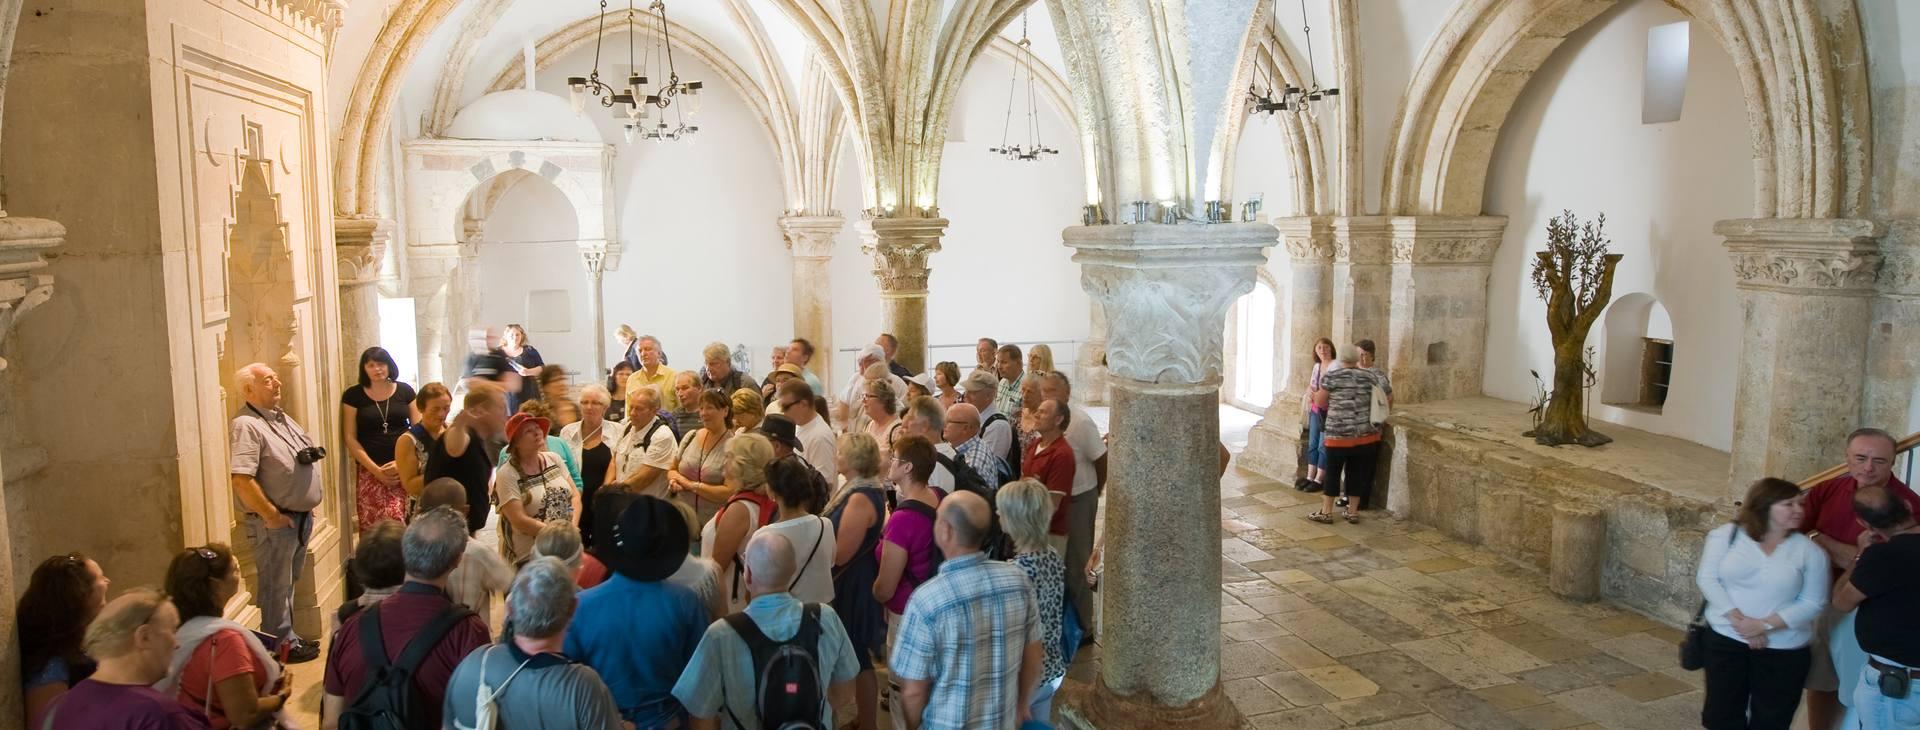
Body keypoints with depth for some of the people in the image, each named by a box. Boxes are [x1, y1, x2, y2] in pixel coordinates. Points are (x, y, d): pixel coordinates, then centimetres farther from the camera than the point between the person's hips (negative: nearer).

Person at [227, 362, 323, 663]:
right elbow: (241, 480, -24)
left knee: (289, 582, 19)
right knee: (276, 585, 4)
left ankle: (289, 636, 30)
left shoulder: (281, 418, 13)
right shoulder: (246, 426, -17)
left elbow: (309, 447, 27)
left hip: (302, 516, 9)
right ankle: (284, 644, 14)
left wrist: (313, 453, 6)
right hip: (276, 522, -9)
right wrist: (272, 515, -20)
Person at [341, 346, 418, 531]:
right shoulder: (353, 395, 4)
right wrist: (375, 469, -8)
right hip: (370, 472, 0)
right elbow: (350, 438, 2)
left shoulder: (405, 391, 7)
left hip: (404, 470, 0)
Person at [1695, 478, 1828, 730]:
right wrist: (1738, 619, -16)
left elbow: (1813, 603, -6)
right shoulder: (1727, 534, -3)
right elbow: (1707, 578, -7)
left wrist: (1765, 625, -17)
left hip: (1783, 651, 0)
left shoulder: (1809, 551, -3)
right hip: (1725, 641, 0)